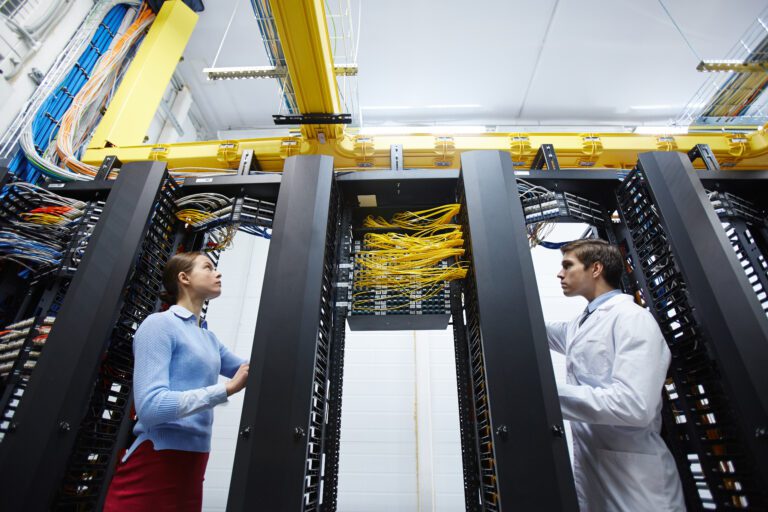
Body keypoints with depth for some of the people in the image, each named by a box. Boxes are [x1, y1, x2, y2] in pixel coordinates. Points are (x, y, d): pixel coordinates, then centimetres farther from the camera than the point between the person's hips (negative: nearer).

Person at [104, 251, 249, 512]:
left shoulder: (209, 337, 11)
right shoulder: (160, 324, -12)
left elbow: (247, 370, 20)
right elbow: (151, 406, -23)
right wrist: (226, 389, -23)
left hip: (193, 461, 8)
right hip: (155, 462, -8)